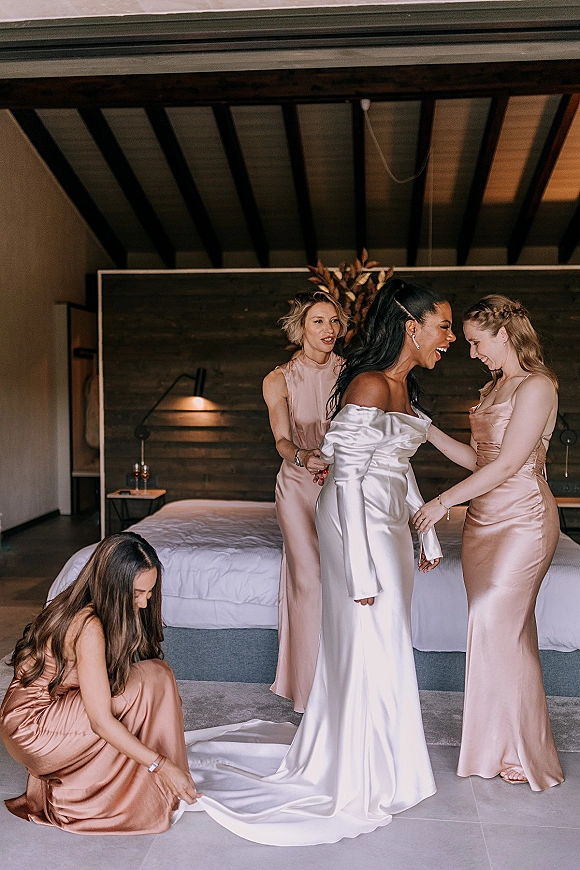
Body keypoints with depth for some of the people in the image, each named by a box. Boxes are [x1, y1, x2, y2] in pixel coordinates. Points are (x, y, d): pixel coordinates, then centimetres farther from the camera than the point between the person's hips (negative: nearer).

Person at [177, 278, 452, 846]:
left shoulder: (403, 386, 10)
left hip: (388, 522, 10)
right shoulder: (369, 386, -20)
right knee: (370, 645, 1)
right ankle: (364, 778, 19)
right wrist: (361, 568, -22)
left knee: (376, 644, 17)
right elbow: (348, 480, -22)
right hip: (358, 525, -9)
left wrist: (425, 529, 20)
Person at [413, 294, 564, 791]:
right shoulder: (496, 387, 16)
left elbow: (508, 463, -18)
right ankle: (498, 745, 20)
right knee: (506, 630, 10)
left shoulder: (536, 387, -12)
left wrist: (444, 500, -14)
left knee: (498, 628, -6)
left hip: (522, 521, -8)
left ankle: (519, 751, 10)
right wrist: (427, 429, 7)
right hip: (484, 518, 8)